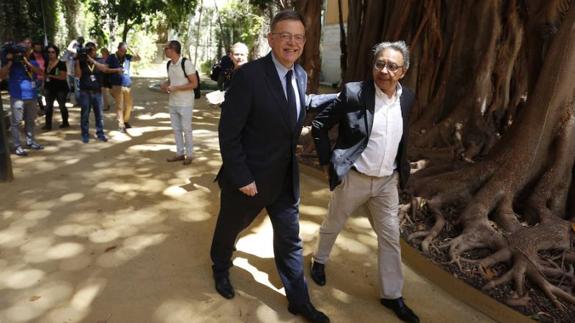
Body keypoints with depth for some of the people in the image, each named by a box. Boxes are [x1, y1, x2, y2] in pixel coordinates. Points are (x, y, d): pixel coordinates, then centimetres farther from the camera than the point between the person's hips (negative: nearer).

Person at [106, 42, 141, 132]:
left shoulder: (127, 57, 8)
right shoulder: (111, 57, -1)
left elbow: (138, 58, -2)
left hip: (127, 85, 4)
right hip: (117, 86, -4)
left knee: (129, 105, 11)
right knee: (119, 106, -6)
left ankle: (126, 121, 30)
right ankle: (121, 125, -3)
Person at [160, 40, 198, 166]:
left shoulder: (186, 63, -15)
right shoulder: (169, 64, 7)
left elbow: (194, 84, -16)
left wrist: (176, 88, -20)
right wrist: (164, 84, -1)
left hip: (185, 103, -7)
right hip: (173, 102, 7)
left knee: (186, 129, 1)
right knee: (176, 129, 12)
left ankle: (189, 154, 14)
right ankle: (180, 153, 23)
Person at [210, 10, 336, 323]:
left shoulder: (301, 75, -1)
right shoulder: (248, 75, -22)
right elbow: (228, 133, -20)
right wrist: (242, 178, -19)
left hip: (286, 178, 5)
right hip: (248, 178, -5)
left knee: (290, 239, 14)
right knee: (229, 228, 21)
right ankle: (220, 268, 52)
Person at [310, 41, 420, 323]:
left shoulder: (407, 98, -1)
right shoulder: (354, 92, -17)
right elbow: (319, 125, -9)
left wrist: (401, 168, 14)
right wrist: (327, 162, -8)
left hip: (387, 181, 4)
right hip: (353, 178, -3)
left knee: (390, 238, 10)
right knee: (332, 225, 17)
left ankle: (391, 295, 27)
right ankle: (319, 260, 47)